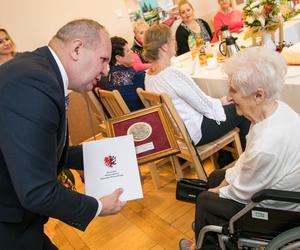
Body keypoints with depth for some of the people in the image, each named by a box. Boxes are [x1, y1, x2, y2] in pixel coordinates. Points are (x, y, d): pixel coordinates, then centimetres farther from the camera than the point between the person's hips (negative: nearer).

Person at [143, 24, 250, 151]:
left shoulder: (149, 75, 0)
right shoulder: (173, 74, -29)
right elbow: (204, 105, -19)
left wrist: (218, 101, 9)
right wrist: (221, 101, 2)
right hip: (195, 133, -9)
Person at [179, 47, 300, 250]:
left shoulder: (267, 145, -41)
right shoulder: (278, 107, -15)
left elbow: (243, 193, -23)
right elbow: (248, 157, 0)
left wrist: (220, 191, -3)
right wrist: (226, 181, 4)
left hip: (275, 211, -8)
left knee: (204, 201, 5)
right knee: (215, 177, 20)